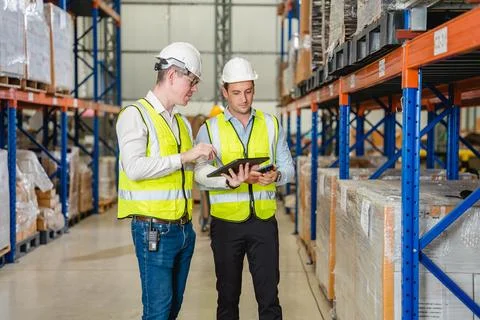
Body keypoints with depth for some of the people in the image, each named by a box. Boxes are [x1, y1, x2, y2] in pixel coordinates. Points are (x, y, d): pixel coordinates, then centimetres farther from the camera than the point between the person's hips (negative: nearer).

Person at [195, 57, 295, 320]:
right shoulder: (210, 129, 2)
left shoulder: (271, 125, 9)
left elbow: (287, 166, 7)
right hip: (226, 222, -1)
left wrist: (276, 175, -17)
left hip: (264, 220, 1)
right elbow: (201, 172, -10)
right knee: (228, 295, 11)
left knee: (269, 294, 1)